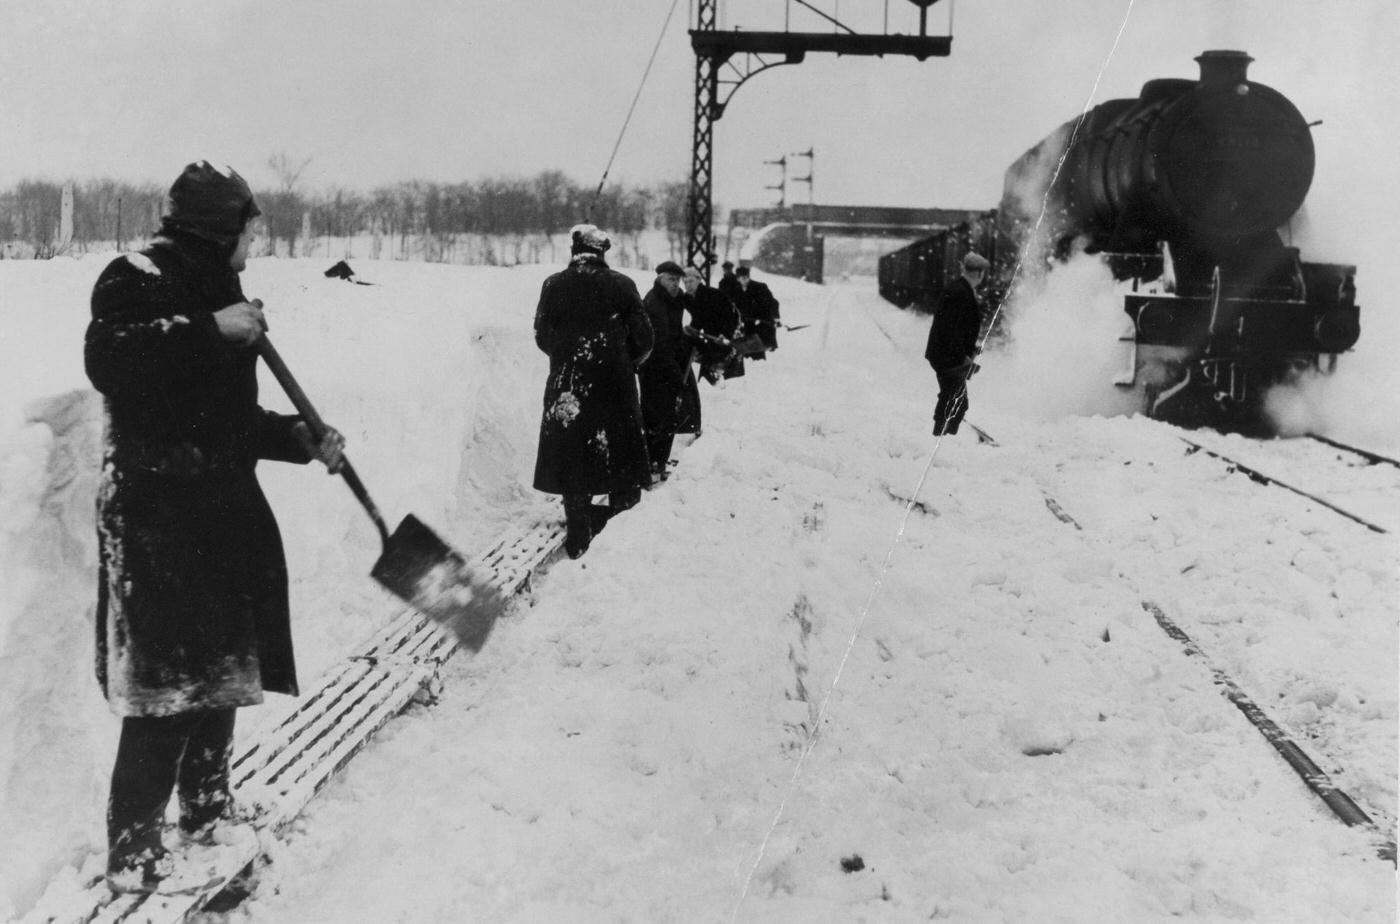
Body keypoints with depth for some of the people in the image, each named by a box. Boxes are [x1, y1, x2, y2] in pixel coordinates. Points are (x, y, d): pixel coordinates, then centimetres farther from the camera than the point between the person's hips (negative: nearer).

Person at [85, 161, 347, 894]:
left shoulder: (213, 291, 16)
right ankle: (132, 852, 0)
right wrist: (210, 330, -26)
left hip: (221, 504, 9)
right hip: (156, 510, -9)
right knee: (169, 678, -9)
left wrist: (303, 440, 11)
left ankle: (208, 810, 32)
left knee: (220, 666, 16)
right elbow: (107, 359, -29)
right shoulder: (136, 279, -8)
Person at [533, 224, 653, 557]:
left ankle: (579, 540, 9)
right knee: (620, 456, 14)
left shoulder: (554, 285, -3)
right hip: (616, 386, 0)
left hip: (567, 386, 1)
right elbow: (643, 339, -3)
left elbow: (542, 336, 2)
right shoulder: (622, 285, -5)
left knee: (573, 459, 8)